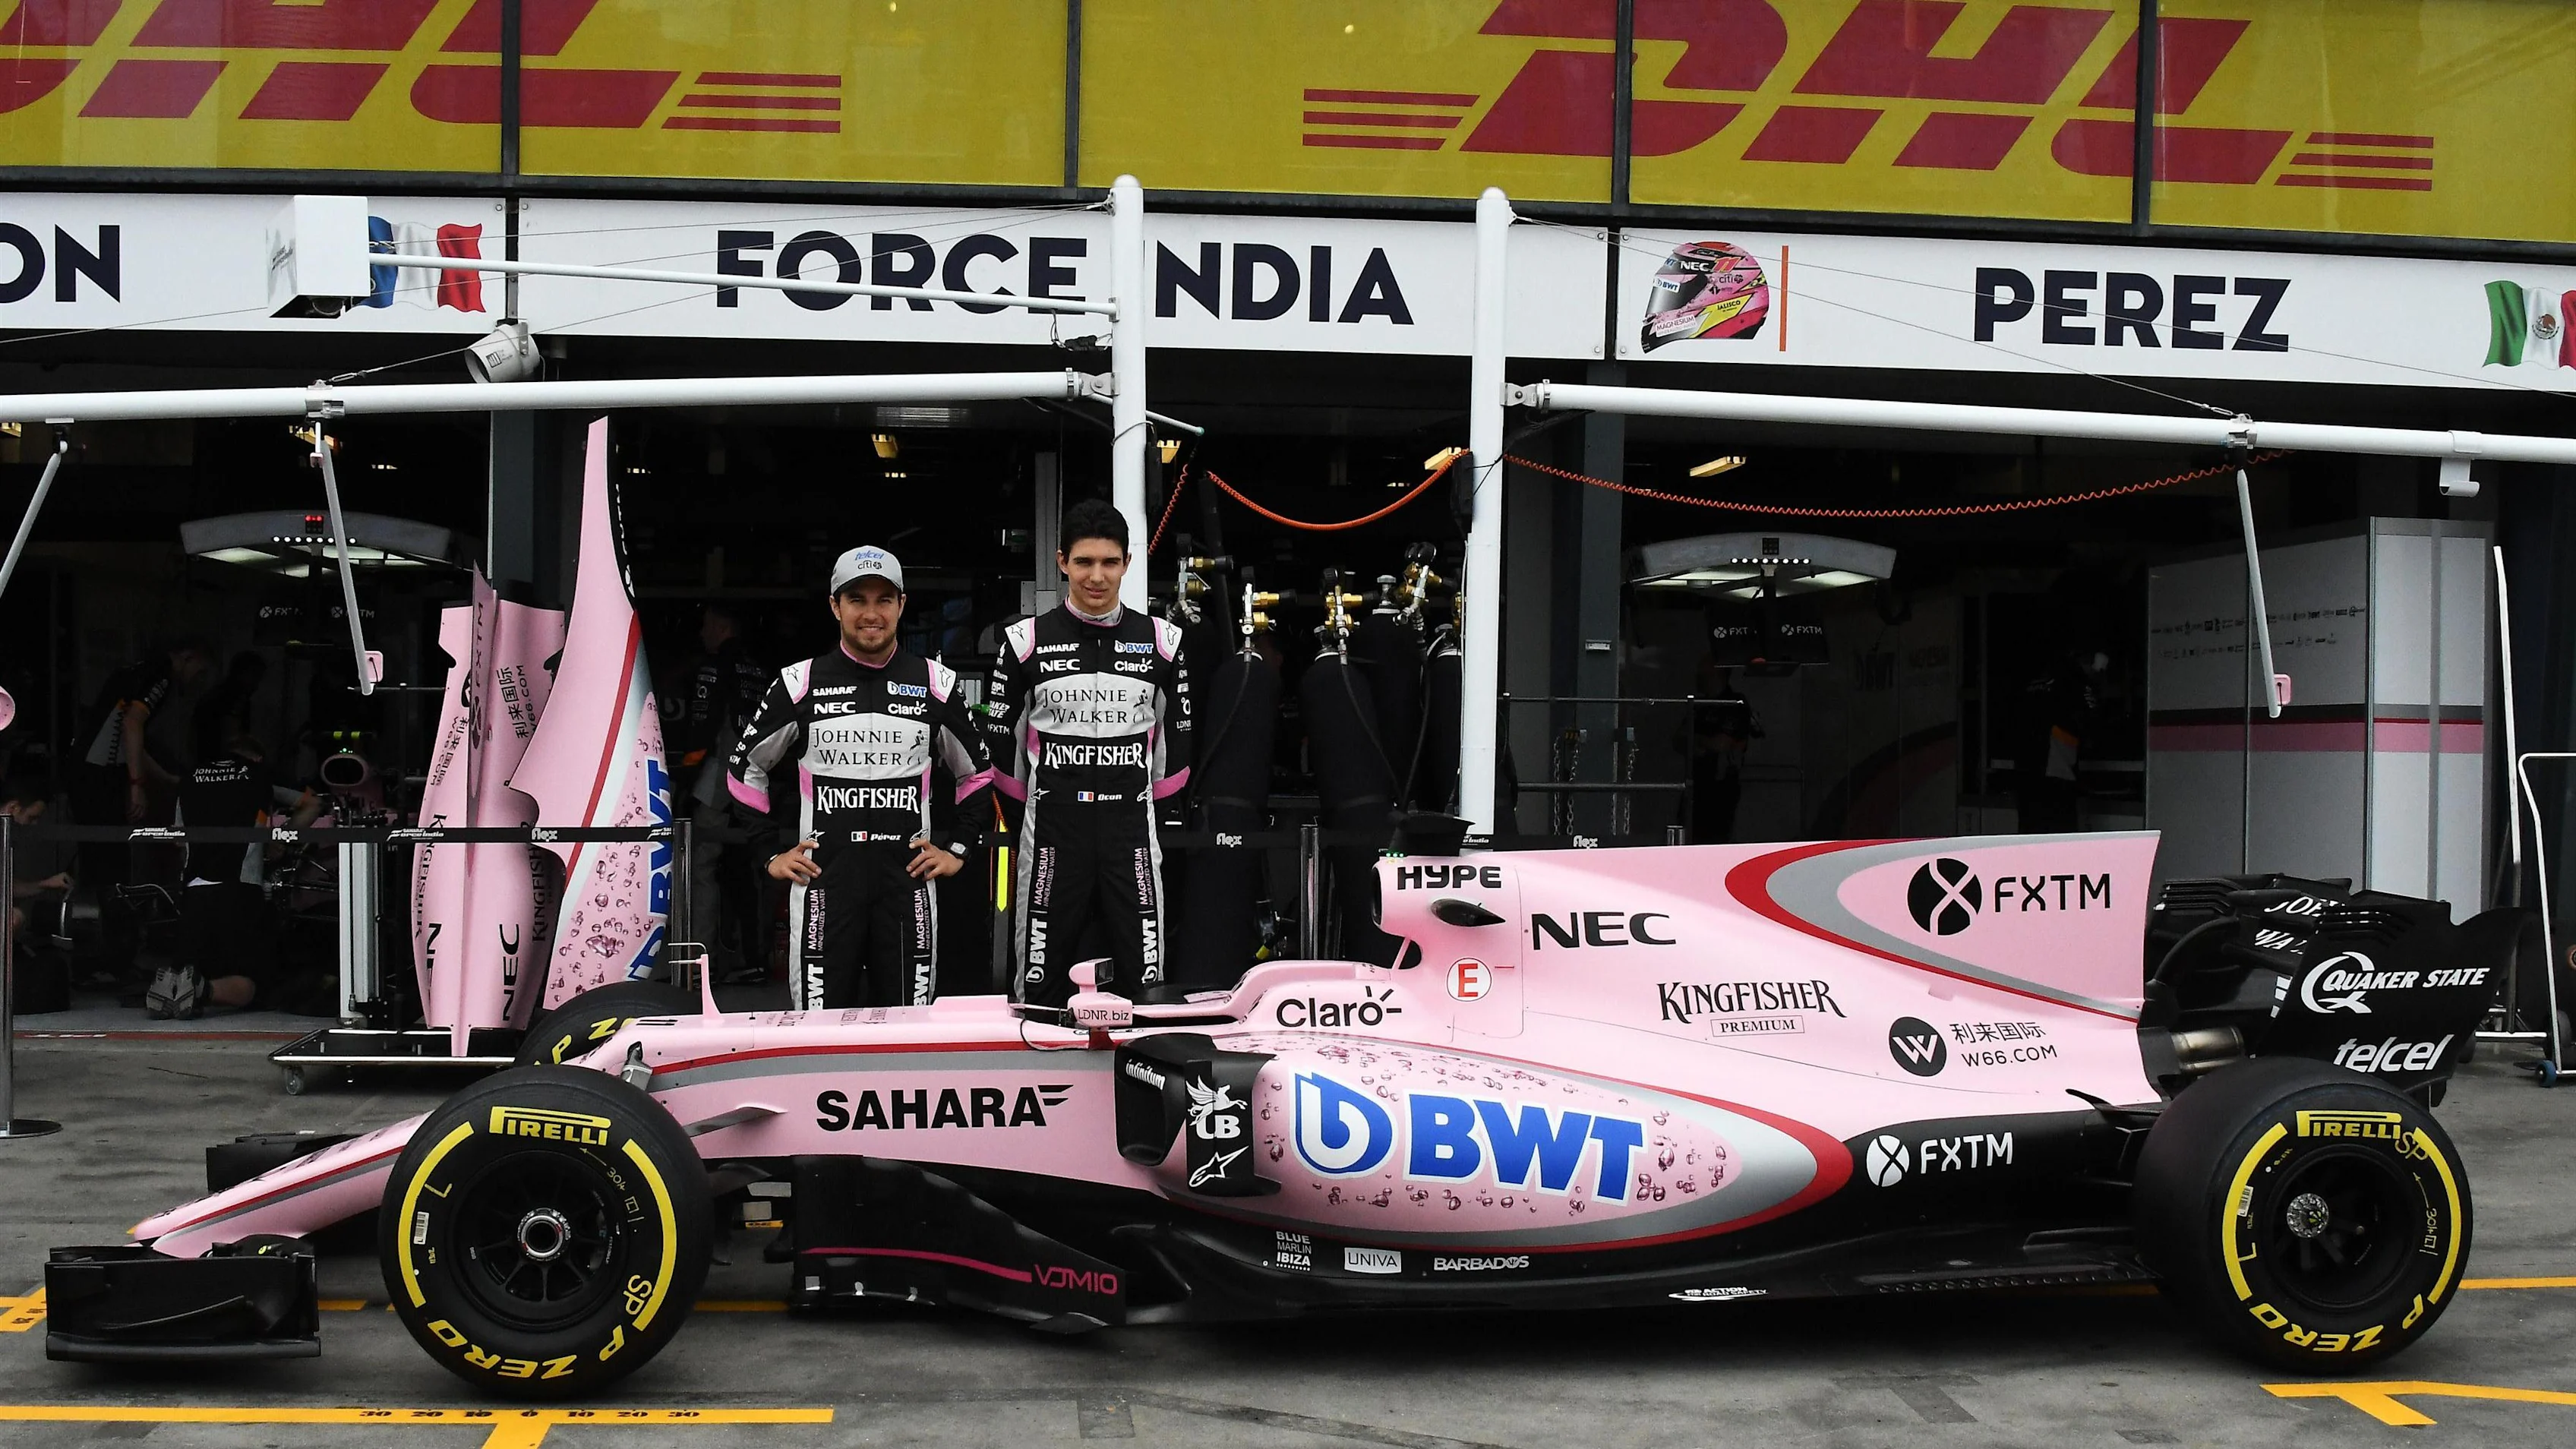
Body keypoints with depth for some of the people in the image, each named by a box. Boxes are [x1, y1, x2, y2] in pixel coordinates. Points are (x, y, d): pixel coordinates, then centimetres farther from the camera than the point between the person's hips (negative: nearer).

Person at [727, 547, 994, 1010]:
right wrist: (771, 853, 7)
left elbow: (976, 772, 17)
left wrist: (957, 848, 10)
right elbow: (745, 769, 11)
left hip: (909, 881, 1)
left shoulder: (936, 684, 4)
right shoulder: (800, 684, 1)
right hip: (823, 881, -1)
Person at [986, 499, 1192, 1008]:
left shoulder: (1162, 642, 5)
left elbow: (1178, 739, 12)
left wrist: (1155, 815, 9)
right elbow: (1001, 742, 7)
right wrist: (1026, 819, 6)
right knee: (1040, 980, 2)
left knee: (1144, 982, 1)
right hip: (1050, 828, -1)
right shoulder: (1026, 642, 1)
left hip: (1132, 827, 1)